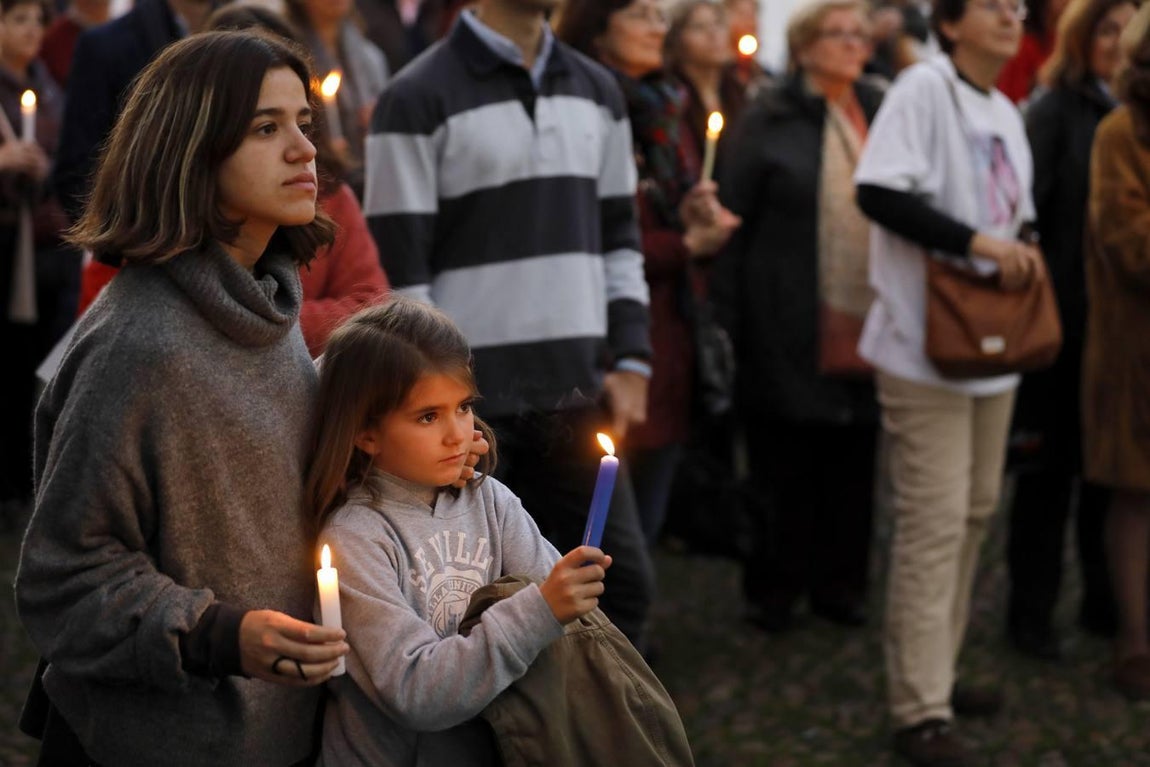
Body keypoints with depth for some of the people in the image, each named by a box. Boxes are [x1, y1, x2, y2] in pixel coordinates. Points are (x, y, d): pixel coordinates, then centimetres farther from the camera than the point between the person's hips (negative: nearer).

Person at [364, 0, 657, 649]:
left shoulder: (598, 93, 13)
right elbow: (398, 266, -9)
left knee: (623, 579, 4)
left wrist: (630, 358, 8)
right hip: (468, 394, -5)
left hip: (575, 391, 5)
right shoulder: (418, 100, -7)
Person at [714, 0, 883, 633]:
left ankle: (839, 582, 21)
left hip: (866, 323, 4)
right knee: (785, 465, 2)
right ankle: (774, 588, 15)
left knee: (853, 459, 9)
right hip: (791, 328, -4)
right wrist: (729, 320, -8)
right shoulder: (769, 122, -3)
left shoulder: (883, 116, 10)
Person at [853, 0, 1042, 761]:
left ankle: (937, 671, 27)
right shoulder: (924, 89, -11)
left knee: (976, 510, 14)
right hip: (927, 344, -8)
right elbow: (879, 192, -22)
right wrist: (978, 241, -25)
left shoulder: (1006, 112, 14)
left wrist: (1025, 251, 0)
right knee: (935, 521, -8)